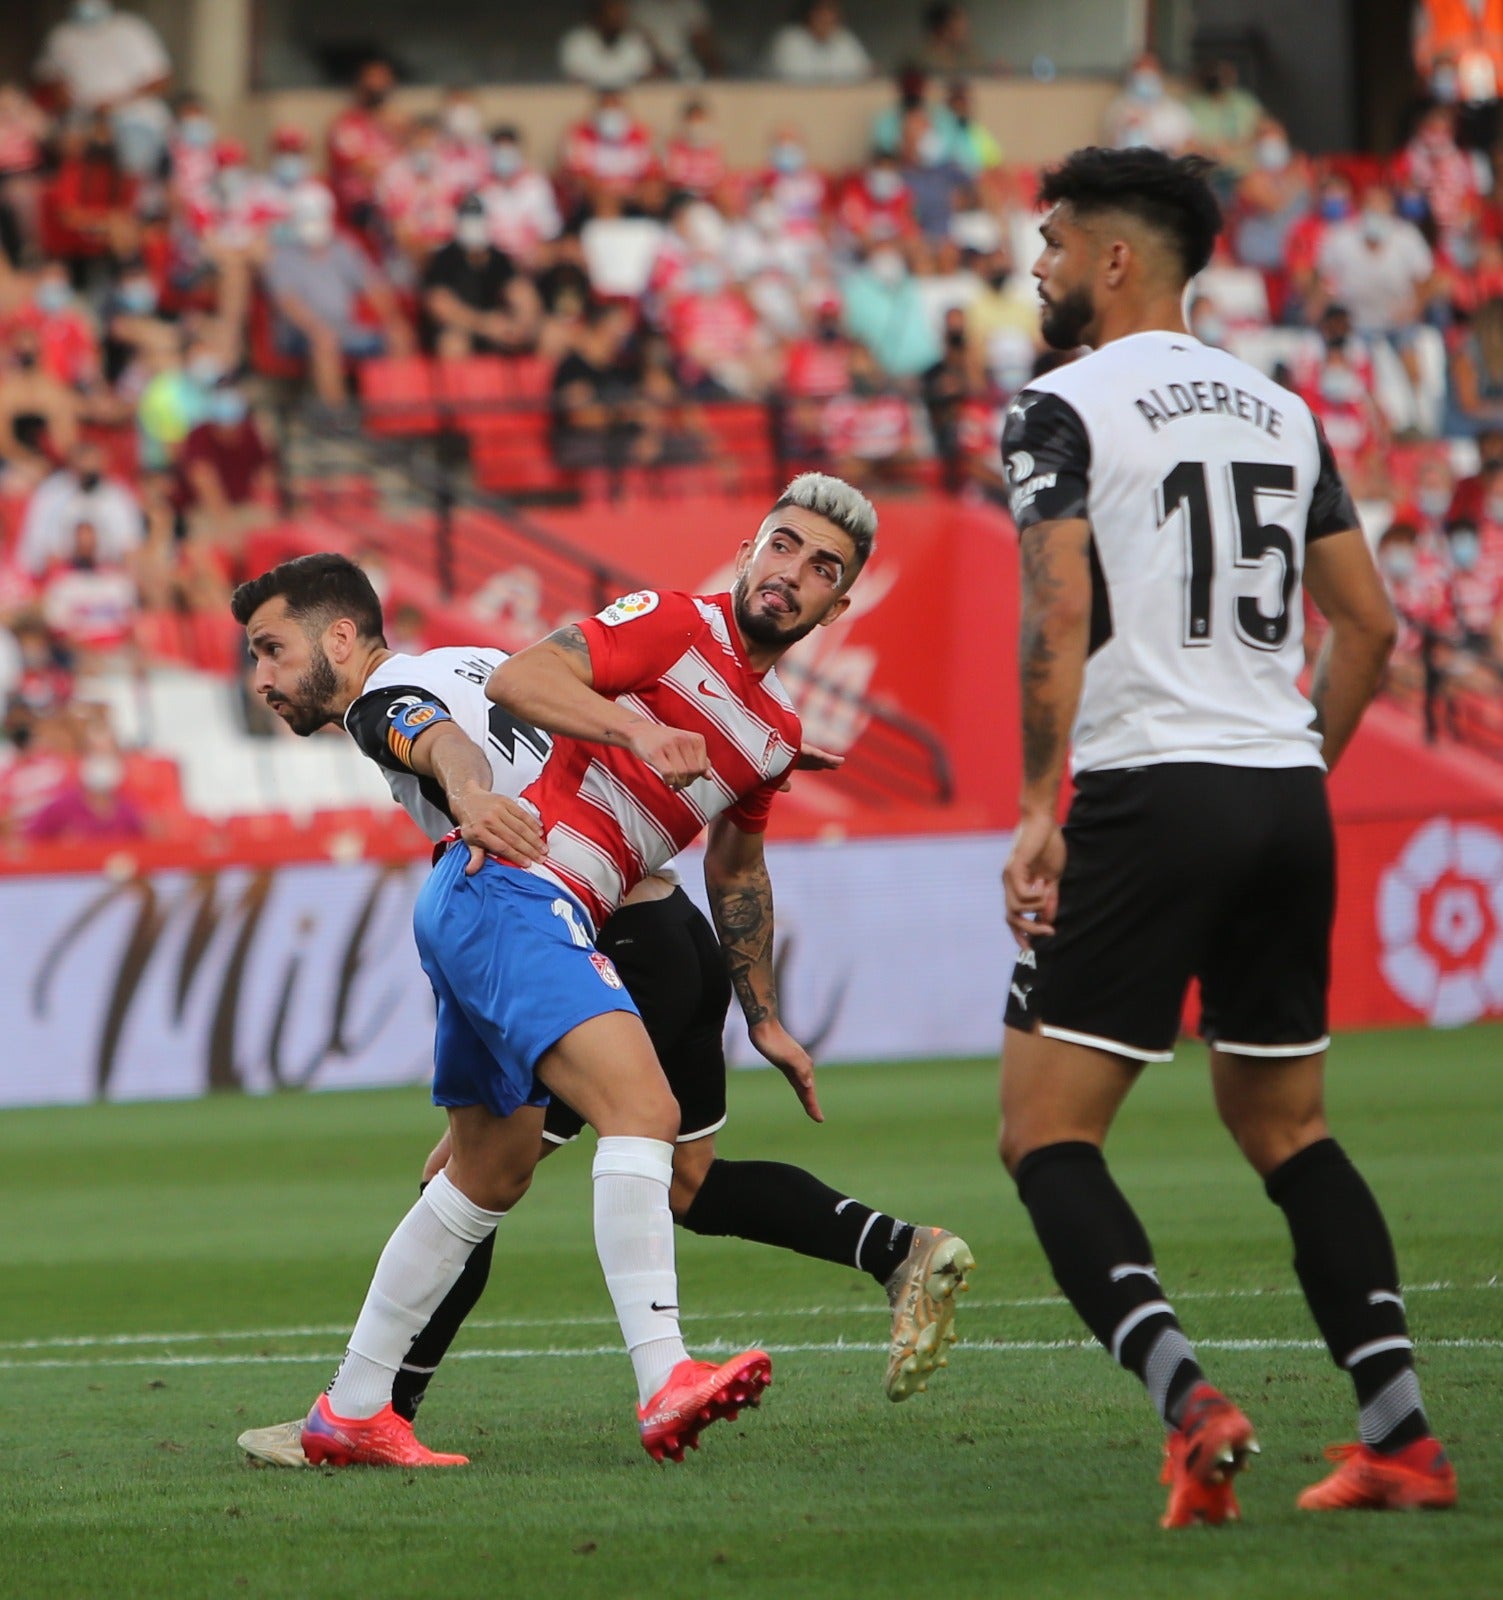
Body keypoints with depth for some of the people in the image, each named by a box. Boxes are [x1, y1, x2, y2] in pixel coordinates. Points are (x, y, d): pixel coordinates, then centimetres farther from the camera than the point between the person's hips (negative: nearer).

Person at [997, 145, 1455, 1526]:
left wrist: (1036, 811, -15)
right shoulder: (1282, 411, 16)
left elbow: (1060, 617, -16)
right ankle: (1402, 1439, 8)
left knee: (1047, 1135, -2)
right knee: (1283, 1124, 17)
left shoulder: (1064, 411, -4)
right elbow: (1368, 622, 16)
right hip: (1287, 798, 7)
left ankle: (1190, 1405, -20)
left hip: (1150, 793, -7)